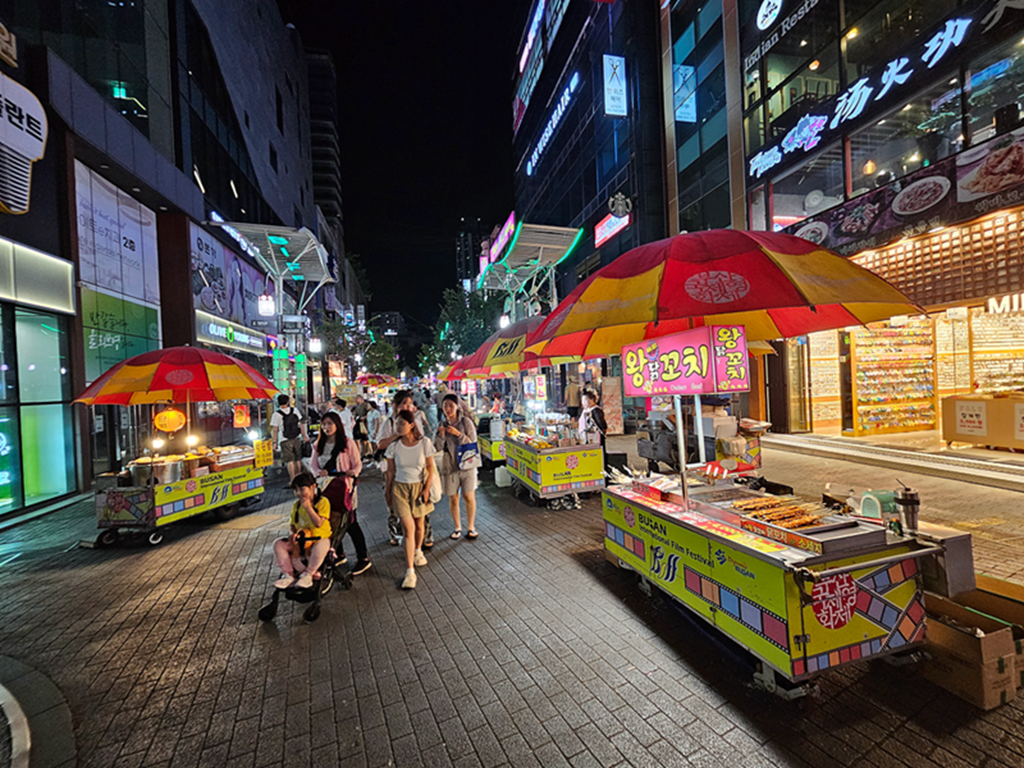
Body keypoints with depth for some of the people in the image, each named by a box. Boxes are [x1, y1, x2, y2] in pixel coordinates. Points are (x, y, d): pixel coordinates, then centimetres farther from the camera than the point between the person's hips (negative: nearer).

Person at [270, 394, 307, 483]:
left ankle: (293, 480, 5)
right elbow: (301, 424, 5)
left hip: (285, 440, -3)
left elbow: (275, 430, -10)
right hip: (297, 439, 3)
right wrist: (304, 436, 13)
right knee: (298, 459, 13)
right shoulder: (295, 410, -1)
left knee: (289, 461, 2)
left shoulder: (276, 414, -10)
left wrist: (275, 442, -1)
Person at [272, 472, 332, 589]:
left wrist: (308, 507, -25)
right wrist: (292, 533, -7)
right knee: (279, 544, -14)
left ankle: (308, 574, -16)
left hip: (320, 539, -6)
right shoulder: (296, 505, 6)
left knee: (320, 547, -40)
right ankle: (288, 575, -9)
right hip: (300, 541, 6)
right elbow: (292, 524, 16)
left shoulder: (323, 502, -12)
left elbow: (318, 523, -22)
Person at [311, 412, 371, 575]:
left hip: (343, 487, -5)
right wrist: (318, 472, -11)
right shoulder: (318, 445, 7)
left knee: (350, 523, -2)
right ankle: (339, 555, 31)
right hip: (326, 488, 5)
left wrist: (353, 472, -26)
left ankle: (363, 558, 8)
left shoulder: (348, 443, -7)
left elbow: (358, 464, -5)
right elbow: (312, 464, 11)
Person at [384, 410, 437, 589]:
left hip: (419, 487, 1)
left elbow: (430, 467, -3)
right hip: (400, 488, -1)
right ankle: (410, 572, -1)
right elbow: (390, 471, 2)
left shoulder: (424, 443, -11)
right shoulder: (394, 446, -8)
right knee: (408, 528, -7)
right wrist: (388, 492, 6)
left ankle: (418, 551, 45)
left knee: (419, 524, 13)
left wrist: (427, 489, -7)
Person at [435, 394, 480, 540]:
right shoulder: (442, 425, 5)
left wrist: (458, 434, -20)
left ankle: (471, 527, 18)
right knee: (453, 499, 8)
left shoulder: (466, 422, -5)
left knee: (469, 497, 0)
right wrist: (441, 436, -15)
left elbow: (473, 444, -8)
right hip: (449, 466, 3)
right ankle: (457, 528, 24)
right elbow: (437, 448, 3)